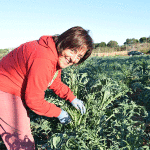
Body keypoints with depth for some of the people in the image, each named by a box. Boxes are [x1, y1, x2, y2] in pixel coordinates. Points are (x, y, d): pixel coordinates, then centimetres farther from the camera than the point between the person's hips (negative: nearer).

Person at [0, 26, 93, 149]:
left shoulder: (57, 56, -2)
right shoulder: (43, 60, -34)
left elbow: (55, 82, 14)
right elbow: (34, 100, -25)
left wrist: (72, 98, 2)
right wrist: (58, 112, -12)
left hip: (16, 92, 10)